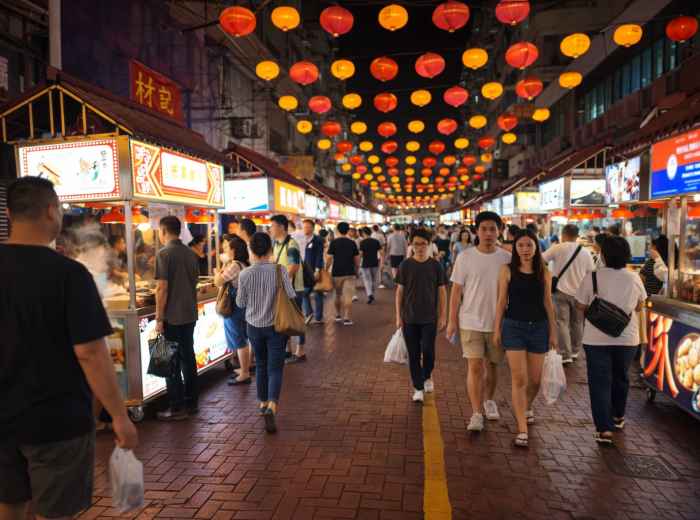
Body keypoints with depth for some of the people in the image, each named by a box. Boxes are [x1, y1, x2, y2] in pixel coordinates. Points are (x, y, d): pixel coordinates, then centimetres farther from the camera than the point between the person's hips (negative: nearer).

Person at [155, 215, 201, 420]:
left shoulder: (164, 254, -13)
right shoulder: (191, 253, 7)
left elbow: (162, 288, -16)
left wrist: (158, 318, -11)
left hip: (171, 317, -6)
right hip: (190, 314, 7)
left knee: (171, 363, 2)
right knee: (188, 357, 14)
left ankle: (177, 408, 8)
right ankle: (192, 402, 22)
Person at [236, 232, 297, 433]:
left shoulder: (245, 274, -10)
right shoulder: (280, 270, -14)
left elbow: (240, 303, -1)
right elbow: (292, 297, -12)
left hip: (254, 326, 2)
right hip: (276, 326, -2)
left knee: (261, 365, 21)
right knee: (275, 368, 3)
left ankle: (263, 402, 34)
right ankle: (272, 406, -15)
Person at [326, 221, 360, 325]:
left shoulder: (334, 243, -3)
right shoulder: (352, 243, 2)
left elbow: (329, 259, -6)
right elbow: (357, 259, 5)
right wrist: (356, 270, 18)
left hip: (336, 273, 0)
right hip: (350, 273, 0)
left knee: (338, 295, 16)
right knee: (348, 296, -1)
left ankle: (338, 315, 26)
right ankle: (346, 318, -5)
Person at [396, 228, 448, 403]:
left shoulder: (436, 266, -1)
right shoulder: (405, 265, -1)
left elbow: (442, 292, 3)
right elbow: (399, 292, 2)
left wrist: (443, 316, 0)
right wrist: (398, 316, -1)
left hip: (429, 318, 0)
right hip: (409, 318, 1)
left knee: (428, 351, -6)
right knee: (413, 354, 5)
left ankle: (427, 376, 25)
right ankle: (418, 388, 18)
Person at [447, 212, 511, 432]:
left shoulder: (507, 259, -1)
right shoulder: (465, 257, -5)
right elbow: (456, 291, -1)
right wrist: (452, 320, -2)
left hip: (497, 322, 2)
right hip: (471, 322, -2)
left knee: (492, 365, 15)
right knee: (475, 367, -5)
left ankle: (489, 401, 38)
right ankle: (476, 413, 4)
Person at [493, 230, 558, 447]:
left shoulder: (544, 272, 3)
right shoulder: (508, 270, -2)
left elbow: (548, 303, 7)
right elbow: (502, 301, 1)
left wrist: (553, 331, 6)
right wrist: (497, 329, 0)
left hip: (538, 327, 3)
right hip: (514, 326, -2)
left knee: (535, 379, 12)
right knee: (519, 379, -6)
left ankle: (527, 407, 44)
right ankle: (522, 430, 1)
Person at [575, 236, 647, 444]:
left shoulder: (592, 277, -12)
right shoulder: (634, 279, -4)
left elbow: (581, 306, -3)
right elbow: (639, 306, 10)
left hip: (597, 339, -3)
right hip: (627, 338, 3)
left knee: (600, 382, 4)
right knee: (621, 378, 22)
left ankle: (604, 428, -1)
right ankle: (618, 417, 40)